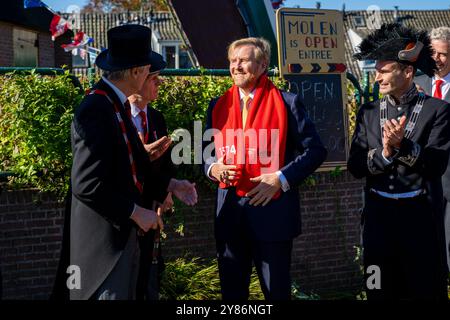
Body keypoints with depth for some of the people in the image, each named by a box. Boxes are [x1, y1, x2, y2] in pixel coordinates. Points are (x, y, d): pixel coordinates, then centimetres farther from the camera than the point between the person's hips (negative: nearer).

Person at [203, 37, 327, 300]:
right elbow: (207, 151, 17)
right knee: (232, 291, 10)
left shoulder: (287, 103, -3)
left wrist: (281, 179, -15)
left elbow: (316, 150, -3)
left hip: (273, 210, -4)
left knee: (276, 291, 6)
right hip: (230, 212, 4)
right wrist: (213, 168, -6)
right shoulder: (219, 106, 9)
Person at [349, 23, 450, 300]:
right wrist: (384, 152, -16)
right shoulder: (368, 112, 7)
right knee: (380, 290, 10)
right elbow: (356, 167, 2)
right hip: (378, 217, 4)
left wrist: (403, 145, -25)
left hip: (420, 217, -3)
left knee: (426, 290, 4)